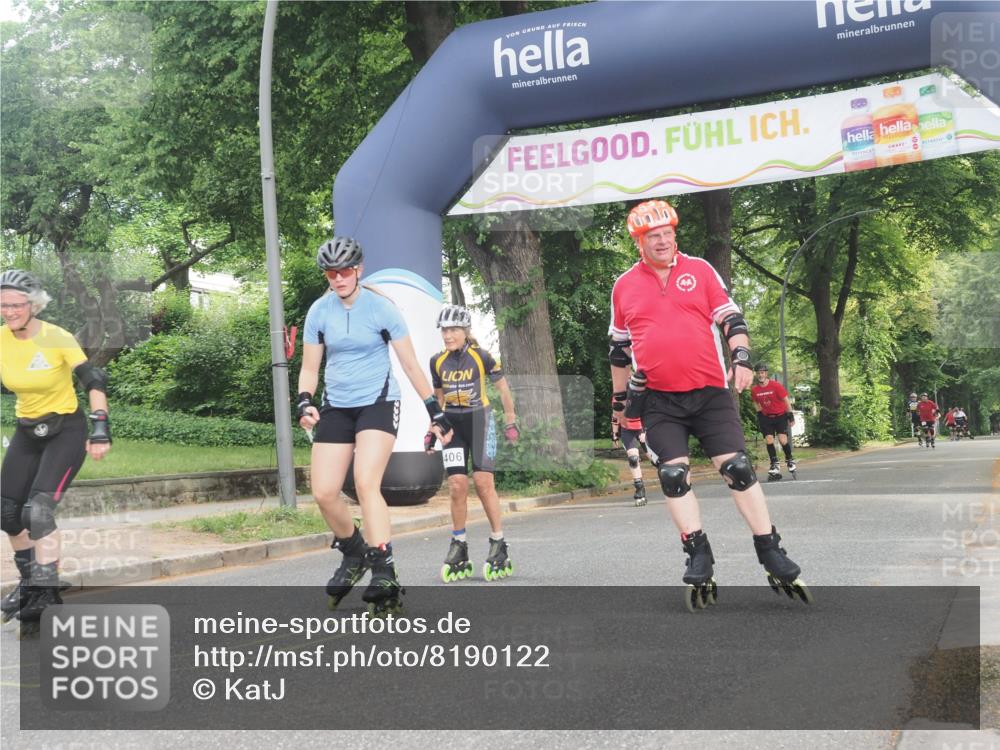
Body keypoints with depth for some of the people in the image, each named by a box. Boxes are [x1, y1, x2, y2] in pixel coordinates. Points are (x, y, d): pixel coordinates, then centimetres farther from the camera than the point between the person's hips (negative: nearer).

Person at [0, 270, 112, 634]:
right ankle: (29, 583, 27)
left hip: (66, 431, -5)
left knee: (38, 510, -20)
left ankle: (47, 593, -13)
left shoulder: (57, 338, -18)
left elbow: (93, 381, -19)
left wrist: (100, 429, -26)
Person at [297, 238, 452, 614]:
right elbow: (310, 368, 6)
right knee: (323, 492, -6)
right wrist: (305, 403, -14)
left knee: (366, 483, -23)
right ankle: (353, 553, 21)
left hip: (377, 403, -4)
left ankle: (384, 572, -20)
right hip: (336, 407, 4)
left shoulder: (382, 308, -7)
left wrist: (436, 413, -2)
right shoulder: (319, 311, 1)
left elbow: (411, 364, -2)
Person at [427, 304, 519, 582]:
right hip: (452, 424, 3)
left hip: (479, 421, -3)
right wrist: (432, 430, 14)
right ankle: (458, 549, 5)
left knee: (483, 482, -10)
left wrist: (511, 421, 1)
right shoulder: (438, 361, 3)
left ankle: (499, 546, -1)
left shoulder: (481, 356, -8)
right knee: (457, 486, -5)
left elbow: (503, 388, 1)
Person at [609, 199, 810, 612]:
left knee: (739, 469, -5)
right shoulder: (624, 286, 8)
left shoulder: (700, 270, 5)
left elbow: (730, 318, 6)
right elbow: (619, 347, 17)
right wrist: (620, 399, 19)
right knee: (673, 476, -5)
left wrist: (742, 356, -11)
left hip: (710, 392, -1)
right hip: (658, 400, 1)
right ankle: (699, 560, 3)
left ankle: (773, 558, 2)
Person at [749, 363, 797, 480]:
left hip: (780, 415, -3)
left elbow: (786, 401, -7)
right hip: (767, 417, 3)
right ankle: (775, 465, 0)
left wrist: (791, 416, -6)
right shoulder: (754, 390, -5)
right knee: (768, 439, -9)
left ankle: (789, 460, 11)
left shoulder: (776, 385, -15)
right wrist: (760, 416, 9)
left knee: (783, 439, -14)